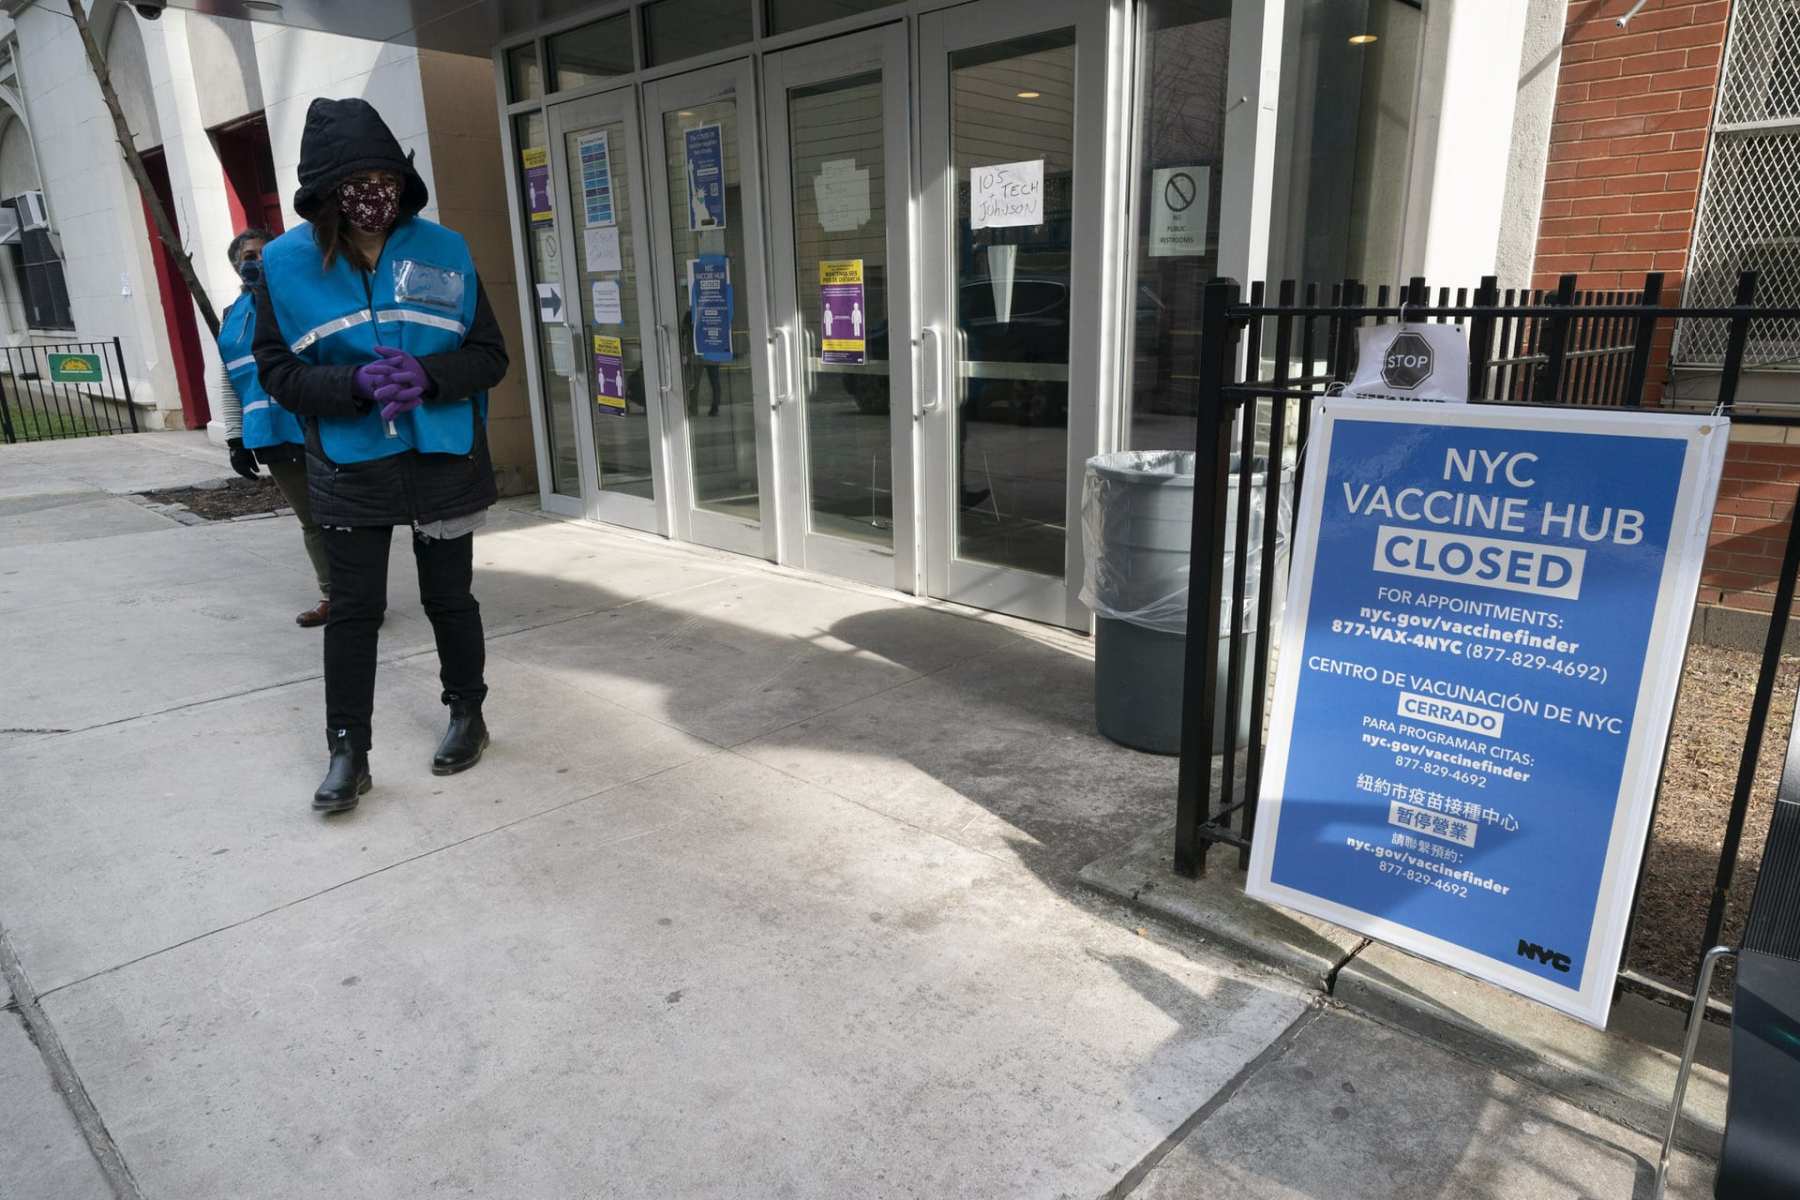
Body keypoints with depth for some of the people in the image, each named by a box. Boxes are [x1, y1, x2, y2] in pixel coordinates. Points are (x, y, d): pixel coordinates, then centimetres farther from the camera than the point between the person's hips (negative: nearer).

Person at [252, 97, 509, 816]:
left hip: (444, 461, 0)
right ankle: (348, 751, 17)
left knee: (448, 597, 13)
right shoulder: (287, 262, -3)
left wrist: (428, 374, -20)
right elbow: (279, 372, -3)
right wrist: (357, 384, -22)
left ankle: (467, 715, 33)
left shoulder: (443, 251, -2)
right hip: (350, 469, 0)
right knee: (353, 610, 5)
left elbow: (490, 355, -1)